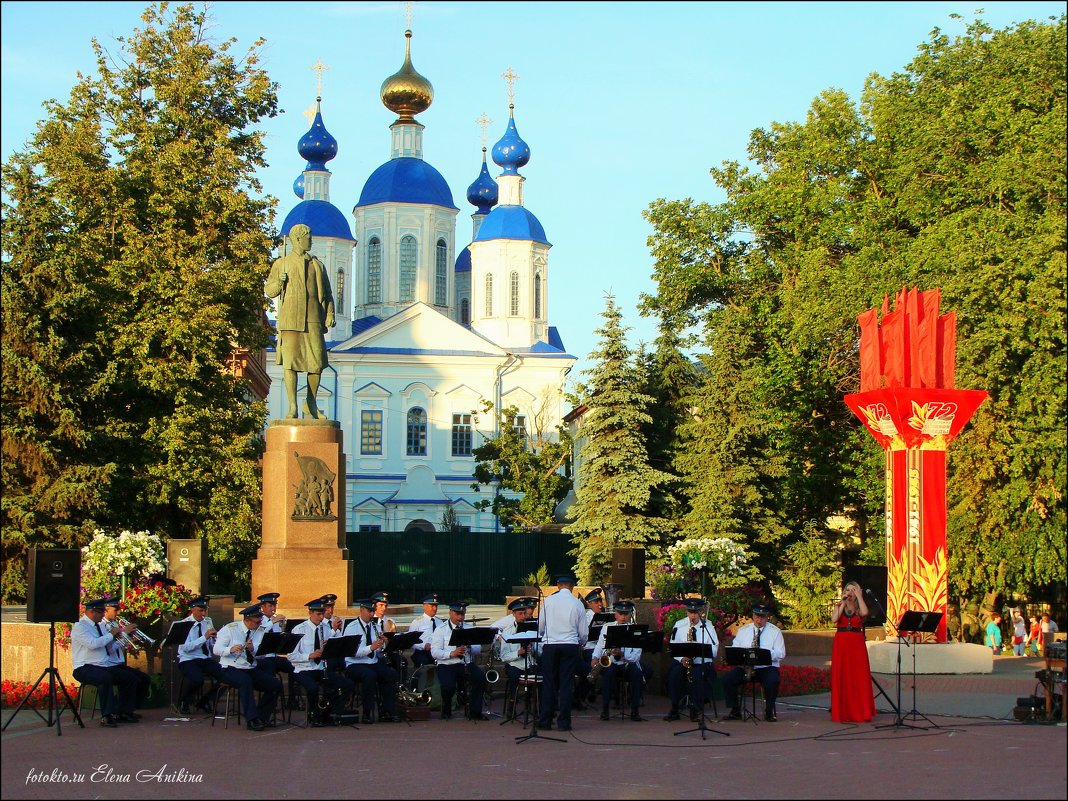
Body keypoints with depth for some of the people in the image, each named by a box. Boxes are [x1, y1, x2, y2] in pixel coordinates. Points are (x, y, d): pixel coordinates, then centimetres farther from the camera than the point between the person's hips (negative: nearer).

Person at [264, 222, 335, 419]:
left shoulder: (317, 265, 19)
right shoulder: (281, 264, 12)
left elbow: (327, 294, 19)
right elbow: (269, 291, 12)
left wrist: (330, 314, 3)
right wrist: (279, 282, -10)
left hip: (313, 320, 2)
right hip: (290, 320, -2)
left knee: (317, 363, -3)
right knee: (290, 362, -8)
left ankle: (310, 403, 14)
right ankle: (292, 407, -7)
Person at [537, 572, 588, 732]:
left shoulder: (548, 601, -1)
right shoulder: (577, 604, -1)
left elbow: (540, 627, 6)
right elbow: (583, 631, 4)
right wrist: (581, 645, 24)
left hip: (550, 645, 0)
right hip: (570, 645, 0)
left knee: (549, 683, 7)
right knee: (566, 684, 3)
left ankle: (545, 720, 8)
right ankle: (564, 722, 2)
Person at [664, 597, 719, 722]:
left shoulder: (708, 626, 3)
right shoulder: (678, 625, 8)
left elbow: (714, 650, -2)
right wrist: (682, 658, -16)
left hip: (702, 663, -2)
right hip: (681, 662, 2)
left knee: (698, 674, -34)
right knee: (674, 673, -30)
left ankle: (695, 710, -20)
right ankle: (674, 709, -21)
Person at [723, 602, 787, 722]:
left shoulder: (775, 631, 6)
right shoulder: (743, 630, 14)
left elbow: (781, 654, -2)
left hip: (767, 667, -2)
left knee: (773, 680, -35)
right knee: (727, 678, -23)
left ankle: (769, 711, -16)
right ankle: (735, 711, -11)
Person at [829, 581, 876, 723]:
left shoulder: (859, 607, 8)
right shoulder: (839, 606, 11)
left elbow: (865, 613, -17)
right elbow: (834, 619, -9)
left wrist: (859, 597, -9)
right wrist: (842, 603, -7)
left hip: (857, 644, -1)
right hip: (841, 644, 1)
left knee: (859, 677, -5)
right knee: (842, 677, 0)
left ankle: (860, 712, -2)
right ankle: (842, 712, 3)